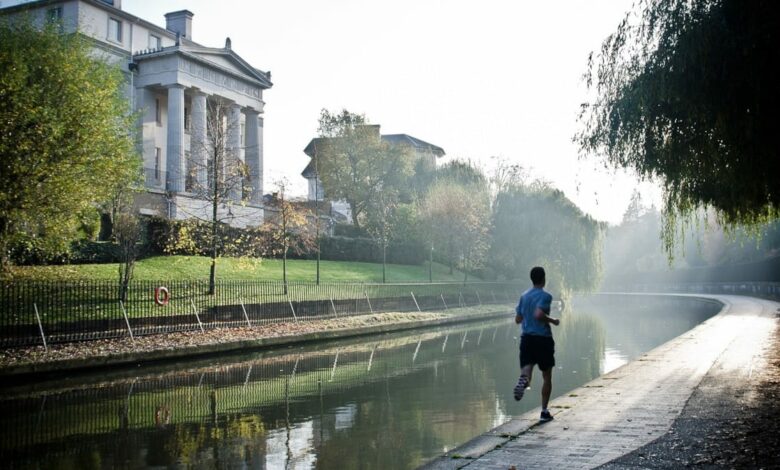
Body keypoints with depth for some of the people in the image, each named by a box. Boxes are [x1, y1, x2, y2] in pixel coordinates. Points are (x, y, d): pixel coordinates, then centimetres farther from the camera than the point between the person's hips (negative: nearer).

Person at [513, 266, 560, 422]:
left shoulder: (524, 296, 10)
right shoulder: (545, 296, -9)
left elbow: (518, 319, 12)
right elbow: (538, 314, -24)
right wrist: (553, 321, -9)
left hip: (526, 338, 4)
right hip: (543, 338, -4)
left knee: (526, 370, -4)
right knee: (547, 377, 11)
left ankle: (523, 380, -41)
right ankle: (544, 412, 13)